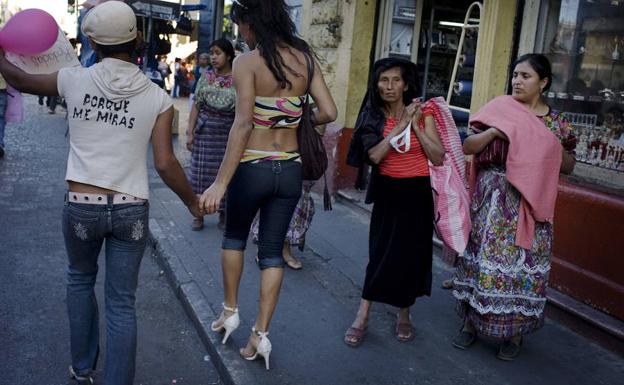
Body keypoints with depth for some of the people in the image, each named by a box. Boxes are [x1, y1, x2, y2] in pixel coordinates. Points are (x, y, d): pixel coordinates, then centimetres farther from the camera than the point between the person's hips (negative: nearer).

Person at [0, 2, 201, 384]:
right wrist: (192, 202, 7)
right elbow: (166, 164, -9)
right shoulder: (158, 98, -5)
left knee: (80, 280, 27)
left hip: (81, 206, 1)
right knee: (121, 303, 8)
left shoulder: (74, 80, -3)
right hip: (132, 210, -1)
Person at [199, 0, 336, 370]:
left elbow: (243, 124, -19)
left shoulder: (247, 61, -11)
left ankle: (230, 311, 30)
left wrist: (221, 183, -20)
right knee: (272, 251, 13)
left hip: (253, 168, -3)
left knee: (234, 236, 23)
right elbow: (328, 112, -2)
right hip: (290, 169, 4)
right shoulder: (306, 58, 2)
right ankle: (261, 334, 15)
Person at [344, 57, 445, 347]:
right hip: (387, 192, 0)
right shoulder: (372, 116, -2)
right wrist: (400, 124, -20)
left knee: (412, 254, 7)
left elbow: (438, 159, -11)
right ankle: (362, 317, 10)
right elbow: (374, 155, -18)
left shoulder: (423, 115, -4)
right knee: (381, 253, 0)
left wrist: (416, 126, -17)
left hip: (416, 193, 0)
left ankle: (404, 315, 27)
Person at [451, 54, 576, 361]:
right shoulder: (499, 109, 2)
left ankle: (515, 331, 20)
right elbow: (467, 147, -1)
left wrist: (552, 148, -8)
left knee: (523, 262, 3)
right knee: (484, 258, 4)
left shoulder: (555, 122, 4)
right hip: (492, 200, 0)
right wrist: (494, 131, -17)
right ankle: (471, 321, 20)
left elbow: (568, 166, 10)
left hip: (530, 206, 0)